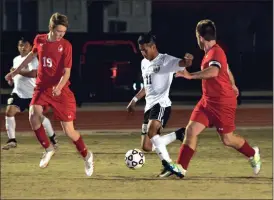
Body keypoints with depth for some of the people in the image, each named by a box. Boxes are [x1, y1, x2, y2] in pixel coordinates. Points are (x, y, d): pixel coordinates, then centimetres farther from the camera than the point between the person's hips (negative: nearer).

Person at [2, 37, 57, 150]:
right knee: (9, 112, -13)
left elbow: (33, 73, -25)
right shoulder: (16, 59, 14)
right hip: (18, 92, 6)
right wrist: (11, 79, 8)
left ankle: (52, 138, 20)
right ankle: (12, 140, -8)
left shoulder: (32, 59, -9)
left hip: (31, 93, -6)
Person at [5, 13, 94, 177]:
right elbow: (32, 55, 21)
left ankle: (87, 156, 22)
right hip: (42, 87, 3)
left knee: (69, 131, -4)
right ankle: (48, 149, -2)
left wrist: (59, 87, -33)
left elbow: (67, 72, -14)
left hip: (61, 91, -3)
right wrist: (15, 72, 29)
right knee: (33, 116, -24)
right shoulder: (39, 40, 0)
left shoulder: (66, 45, -12)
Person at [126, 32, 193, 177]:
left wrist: (188, 60, -48)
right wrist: (134, 100, 27)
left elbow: (183, 64, -25)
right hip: (149, 106, 9)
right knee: (146, 147, 4)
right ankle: (178, 134, 20)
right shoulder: (144, 63, 17)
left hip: (162, 104, -9)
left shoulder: (166, 60, -7)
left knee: (151, 132, -34)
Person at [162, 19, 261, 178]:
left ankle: (253, 154, 31)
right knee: (191, 130, -5)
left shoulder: (215, 53, -22)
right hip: (208, 101, 9)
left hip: (223, 104, -9)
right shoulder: (212, 52, 8)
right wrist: (233, 85, 42)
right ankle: (181, 168, -7)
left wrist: (191, 75, -46)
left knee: (228, 139, 3)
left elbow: (213, 71, -44)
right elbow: (227, 69, 25)